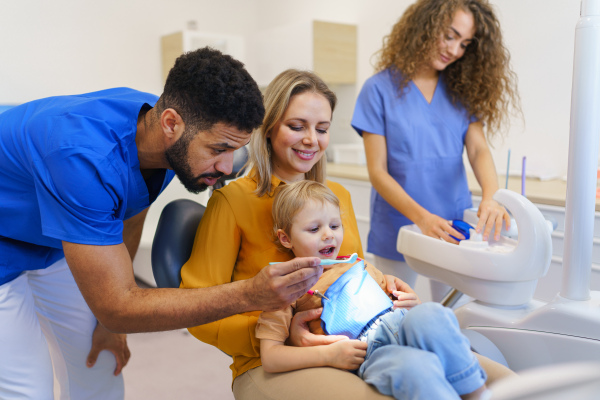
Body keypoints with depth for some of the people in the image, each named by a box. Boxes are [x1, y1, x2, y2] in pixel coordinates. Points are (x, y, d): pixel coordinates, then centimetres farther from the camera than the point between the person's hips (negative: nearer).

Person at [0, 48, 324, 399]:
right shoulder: (86, 157, -42)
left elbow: (128, 219, 1)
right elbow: (118, 306, -38)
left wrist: (112, 320, 5)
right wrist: (250, 296, -46)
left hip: (55, 248, 7)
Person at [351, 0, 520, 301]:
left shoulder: (462, 90, 7)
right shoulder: (381, 88, -5)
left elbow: (478, 149, -4)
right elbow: (377, 172, -9)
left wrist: (490, 196, -25)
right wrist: (422, 217, -22)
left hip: (454, 230, 3)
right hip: (399, 229, -3)